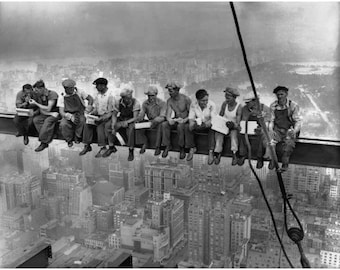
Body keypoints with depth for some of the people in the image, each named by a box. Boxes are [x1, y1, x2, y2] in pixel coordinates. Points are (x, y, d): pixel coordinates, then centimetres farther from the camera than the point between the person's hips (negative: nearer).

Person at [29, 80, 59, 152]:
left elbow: (48, 109, -21)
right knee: (36, 119, -21)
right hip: (46, 114, 6)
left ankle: (44, 142, -24)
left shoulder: (52, 94, -17)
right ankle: (47, 137, -22)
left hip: (55, 113, -6)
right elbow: (41, 110, 0)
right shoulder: (39, 95, 2)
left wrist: (35, 103, -19)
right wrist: (51, 114, -17)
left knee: (48, 121, -34)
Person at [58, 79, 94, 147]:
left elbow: (90, 98, 2)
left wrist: (89, 106, -22)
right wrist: (70, 117, -29)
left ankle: (77, 138, -9)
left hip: (79, 114, 0)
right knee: (63, 124, -32)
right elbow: (61, 112, -8)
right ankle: (69, 140, -3)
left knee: (82, 120, -36)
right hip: (68, 116, 0)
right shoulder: (62, 97, -1)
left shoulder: (79, 93, -1)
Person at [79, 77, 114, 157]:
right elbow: (95, 107, 15)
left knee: (100, 125, -32)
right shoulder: (97, 94, 9)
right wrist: (91, 113, -5)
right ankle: (87, 145, -13)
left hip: (107, 117, -6)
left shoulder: (110, 95, -14)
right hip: (98, 116, 7)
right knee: (87, 124, -17)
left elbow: (111, 112, -15)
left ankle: (103, 148, -26)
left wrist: (102, 118, -26)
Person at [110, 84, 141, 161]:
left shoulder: (135, 103, -16)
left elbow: (135, 118, -19)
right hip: (121, 120, 4)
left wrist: (126, 122, -37)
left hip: (131, 121, -4)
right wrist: (113, 126, -19)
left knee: (130, 128, -38)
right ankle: (111, 147, -8)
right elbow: (114, 115, -3)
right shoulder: (119, 102, -6)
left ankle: (131, 151, -28)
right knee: (109, 125, -23)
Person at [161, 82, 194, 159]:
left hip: (186, 122, -5)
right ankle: (167, 146, -15)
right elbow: (168, 115, -7)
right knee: (164, 124, -24)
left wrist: (184, 120, -31)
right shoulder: (169, 101, -1)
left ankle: (182, 148, -24)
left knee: (180, 126, -37)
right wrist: (170, 120, -30)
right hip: (176, 121, 5)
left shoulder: (186, 99, -15)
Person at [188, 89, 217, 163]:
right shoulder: (193, 105, -6)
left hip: (208, 125, -2)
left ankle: (211, 152, -35)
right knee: (188, 127, -26)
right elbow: (191, 118, -7)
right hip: (198, 125, 2)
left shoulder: (212, 105, -12)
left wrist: (209, 122, -41)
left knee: (212, 128, -36)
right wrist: (192, 123, -32)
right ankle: (192, 148, -12)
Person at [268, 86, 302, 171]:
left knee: (289, 142, -33)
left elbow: (298, 121, -8)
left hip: (289, 131, -3)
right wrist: (271, 130, -11)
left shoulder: (293, 105, -7)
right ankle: (272, 159, -11)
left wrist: (294, 131, -27)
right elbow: (271, 120, 9)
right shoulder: (273, 106, 4)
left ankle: (285, 163, -16)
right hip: (277, 130, 3)